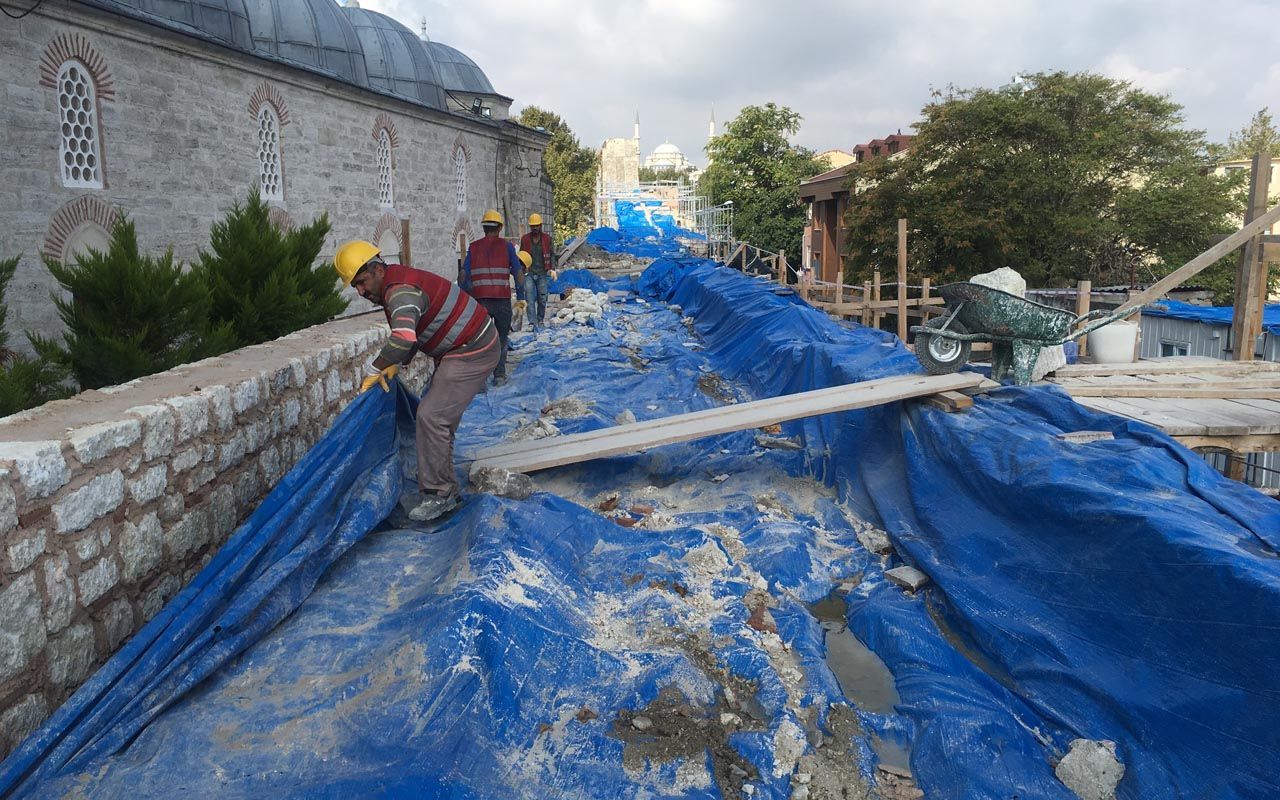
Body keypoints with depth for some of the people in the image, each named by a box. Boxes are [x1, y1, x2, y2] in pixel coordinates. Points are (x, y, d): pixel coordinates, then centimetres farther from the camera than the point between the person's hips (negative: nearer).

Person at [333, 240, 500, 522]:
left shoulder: (400, 291, -24)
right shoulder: (396, 285, 11)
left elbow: (404, 338, -41)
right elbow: (414, 335, 21)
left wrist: (373, 368, -27)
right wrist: (395, 365, 7)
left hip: (471, 353, -11)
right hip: (459, 350, 11)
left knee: (431, 415, -15)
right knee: (441, 417, 15)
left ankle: (440, 495, -8)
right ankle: (446, 488, 25)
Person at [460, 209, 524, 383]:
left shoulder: (473, 247, 9)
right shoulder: (506, 246, 4)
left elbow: (463, 276, 6)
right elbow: (519, 273, 1)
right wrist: (520, 297, 8)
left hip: (480, 299, 1)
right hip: (502, 299, -1)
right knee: (501, 338, 13)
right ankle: (499, 375, 8)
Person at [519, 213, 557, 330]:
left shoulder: (547, 239, 5)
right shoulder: (524, 239, 6)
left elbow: (552, 254, 8)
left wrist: (552, 269, -4)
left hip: (542, 273, 0)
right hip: (528, 273, 0)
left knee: (542, 298, 4)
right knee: (530, 299, -9)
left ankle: (540, 320, 19)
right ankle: (532, 323, -12)